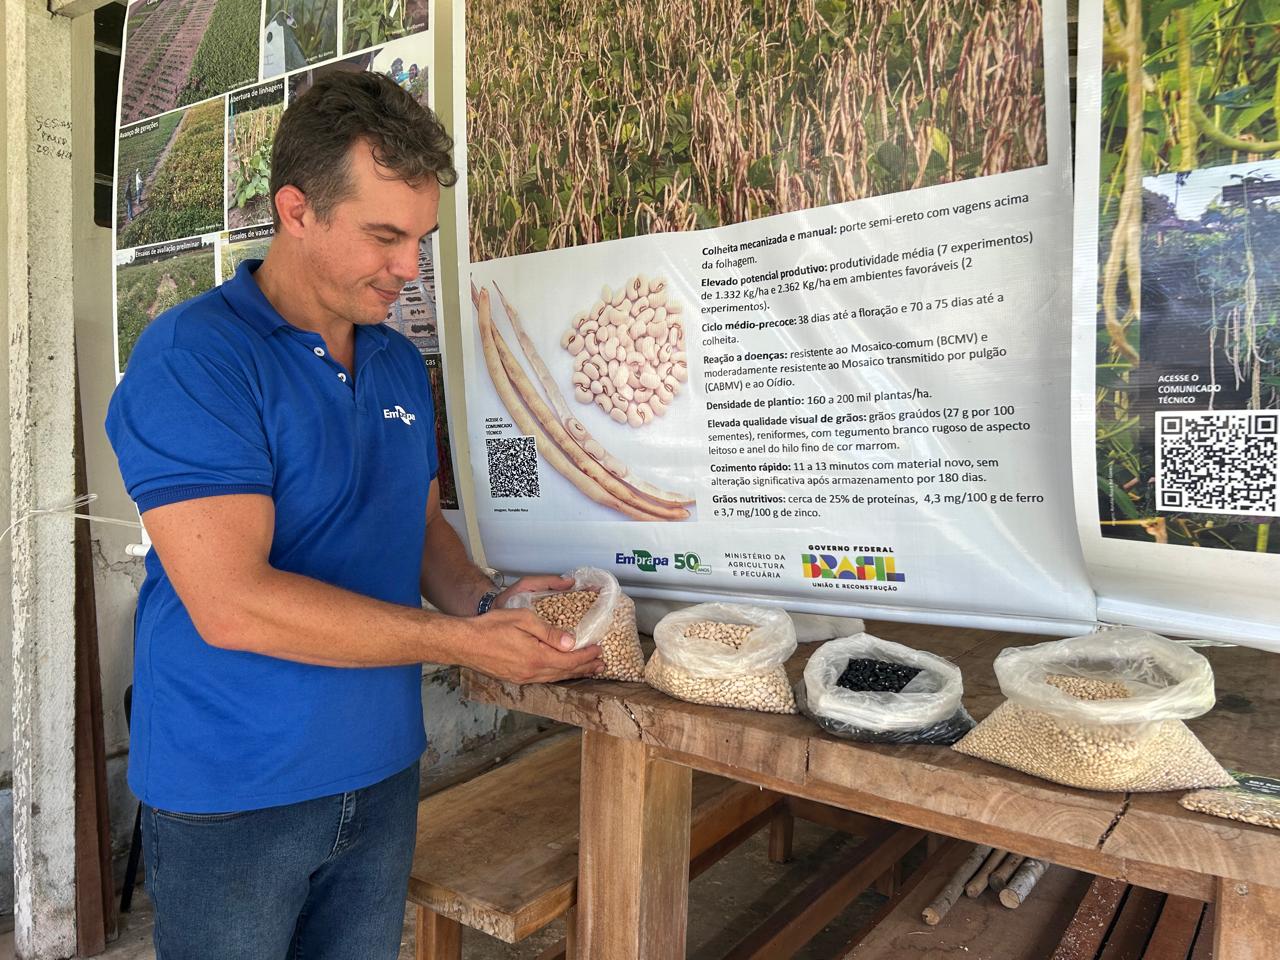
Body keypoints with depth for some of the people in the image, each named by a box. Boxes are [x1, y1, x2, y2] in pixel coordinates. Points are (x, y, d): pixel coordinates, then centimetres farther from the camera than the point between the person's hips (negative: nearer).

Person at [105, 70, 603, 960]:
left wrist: (487, 600, -8)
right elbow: (231, 603, -25)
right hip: (233, 792, -5)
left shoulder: (401, 364, 5)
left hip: (383, 772, 6)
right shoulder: (192, 355, -17)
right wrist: (466, 642, -23)